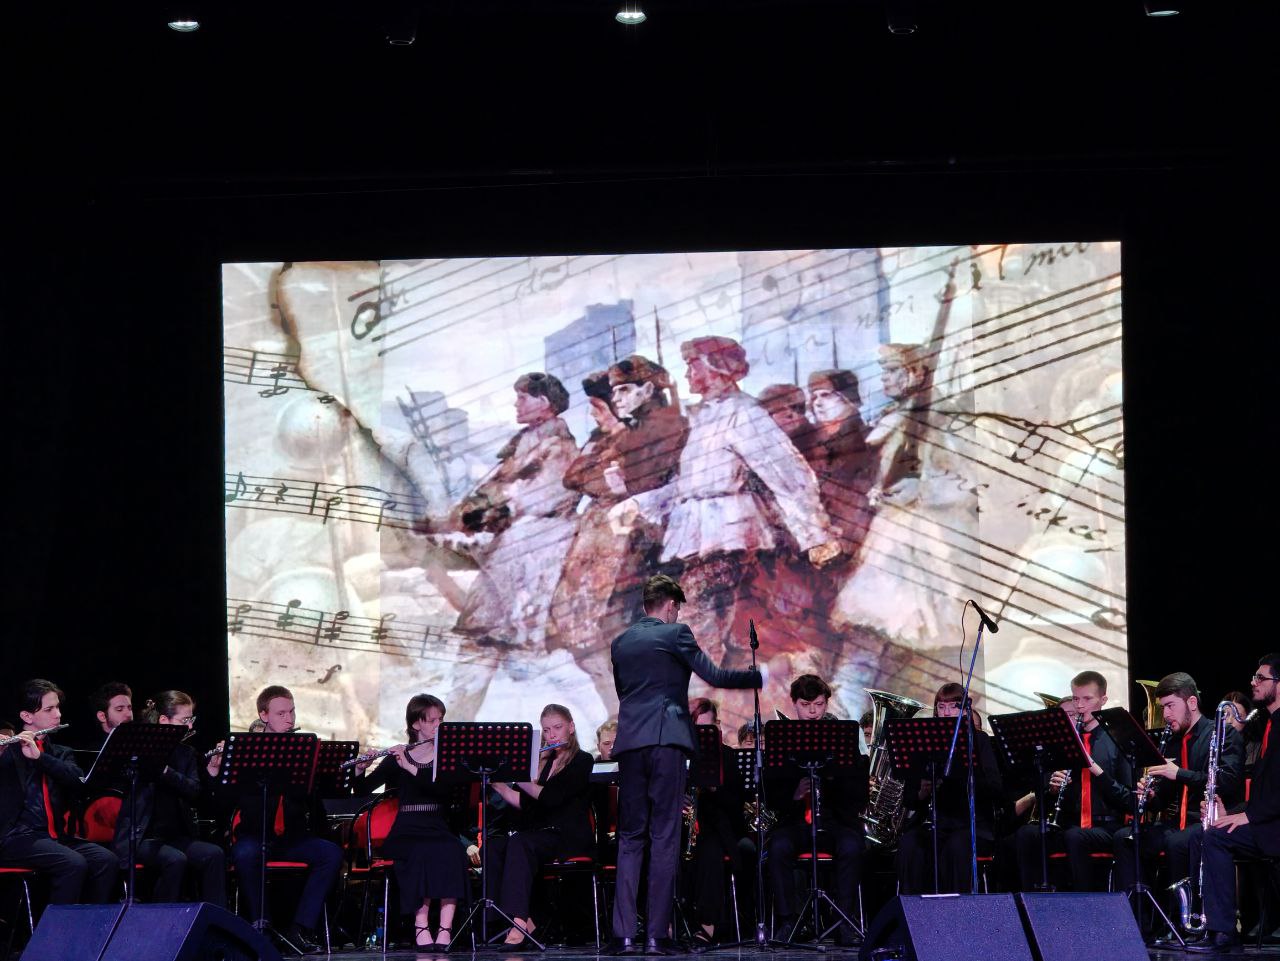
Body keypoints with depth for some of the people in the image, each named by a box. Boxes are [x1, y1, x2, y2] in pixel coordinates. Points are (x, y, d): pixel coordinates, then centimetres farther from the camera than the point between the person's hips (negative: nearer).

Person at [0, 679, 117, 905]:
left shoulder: (61, 754, 19)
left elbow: (78, 779, -3)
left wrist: (39, 756, -16)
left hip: (55, 836, 5)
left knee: (106, 861, -19)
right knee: (73, 864, -30)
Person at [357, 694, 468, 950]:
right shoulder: (398, 757, 10)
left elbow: (445, 788, -11)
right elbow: (363, 789, 7)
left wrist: (411, 768, -18)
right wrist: (360, 770, -13)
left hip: (440, 829, 1)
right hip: (406, 832, -1)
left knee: (451, 850, -34)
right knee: (422, 852, -35)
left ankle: (445, 927, -37)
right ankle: (421, 926, -33)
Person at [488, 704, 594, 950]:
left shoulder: (581, 761, -1)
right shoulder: (546, 762, 22)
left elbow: (551, 797, -15)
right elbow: (521, 802, 15)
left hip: (570, 838, -7)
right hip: (541, 835, 7)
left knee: (519, 843, -35)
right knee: (493, 845, -22)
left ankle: (520, 923, -47)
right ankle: (524, 920, -31)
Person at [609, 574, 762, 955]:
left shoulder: (620, 643, 16)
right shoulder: (675, 634, -1)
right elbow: (714, 676, -5)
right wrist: (759, 677, 7)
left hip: (629, 741, 5)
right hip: (666, 739, -5)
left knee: (630, 838, 6)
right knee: (664, 838, -3)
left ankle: (624, 934, -3)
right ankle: (658, 934, -8)